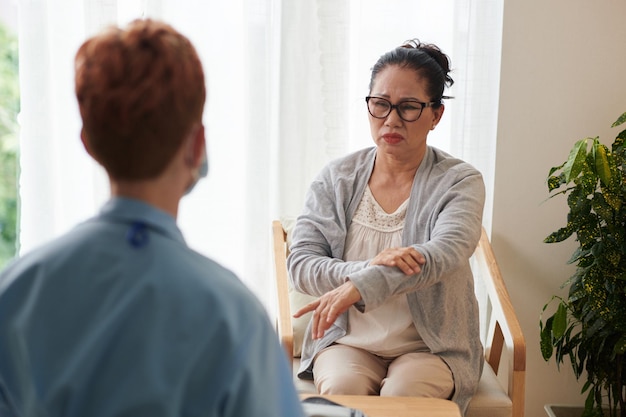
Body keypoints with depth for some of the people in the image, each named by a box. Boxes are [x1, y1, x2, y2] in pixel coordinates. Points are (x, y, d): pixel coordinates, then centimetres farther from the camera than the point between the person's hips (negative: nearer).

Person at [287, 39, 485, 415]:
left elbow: (446, 251, -24)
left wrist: (358, 287, -39)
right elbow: (300, 263, -5)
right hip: (348, 341, 2)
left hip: (431, 346, -1)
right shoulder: (336, 179, 3)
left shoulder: (460, 182, -5)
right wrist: (370, 267, -25)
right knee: (341, 386, -28)